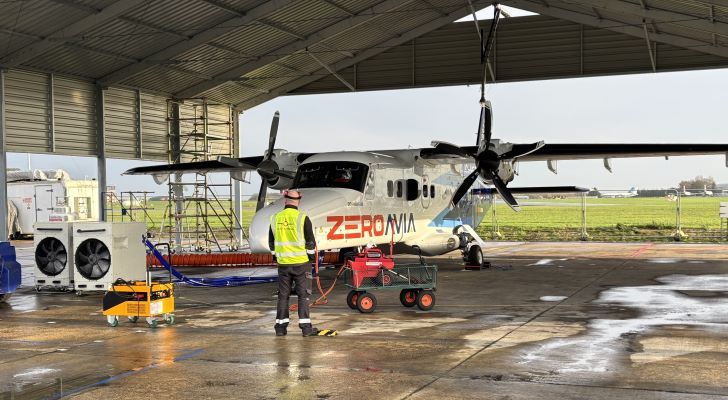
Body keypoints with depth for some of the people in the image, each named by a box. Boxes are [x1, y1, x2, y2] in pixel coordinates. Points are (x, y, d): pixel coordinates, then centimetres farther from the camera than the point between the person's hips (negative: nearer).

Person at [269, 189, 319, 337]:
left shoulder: (275, 218, 2)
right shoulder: (302, 218, -10)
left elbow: (271, 242, 11)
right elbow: (310, 241, -7)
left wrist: (275, 256, 23)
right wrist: (312, 256, 8)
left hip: (283, 263, 3)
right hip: (301, 262, -3)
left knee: (283, 295, 11)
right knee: (303, 295, 2)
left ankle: (281, 326, 12)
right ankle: (306, 327, 1)